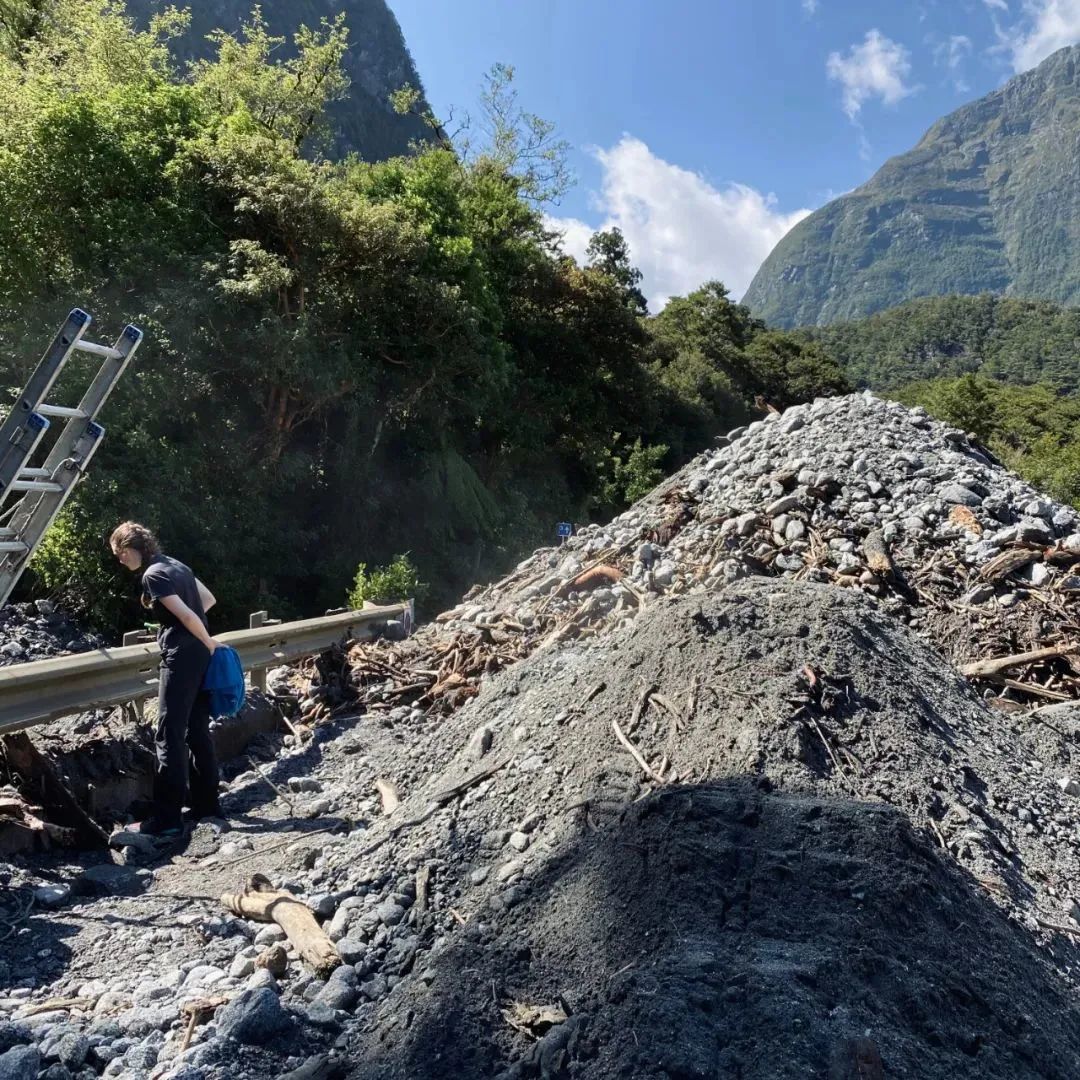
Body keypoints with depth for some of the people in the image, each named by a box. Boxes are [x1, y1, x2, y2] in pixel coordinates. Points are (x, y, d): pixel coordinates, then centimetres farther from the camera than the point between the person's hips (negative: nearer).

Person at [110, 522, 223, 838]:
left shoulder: (153, 575, -13)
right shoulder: (176, 565, 14)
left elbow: (186, 615, -20)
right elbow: (208, 600, 24)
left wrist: (209, 643, -7)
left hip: (181, 656, -9)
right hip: (198, 654, 9)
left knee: (169, 735, -5)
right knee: (197, 731, 14)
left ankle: (167, 820, -3)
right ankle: (206, 804, 20)